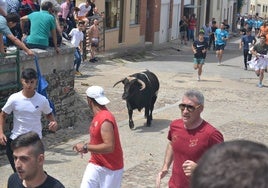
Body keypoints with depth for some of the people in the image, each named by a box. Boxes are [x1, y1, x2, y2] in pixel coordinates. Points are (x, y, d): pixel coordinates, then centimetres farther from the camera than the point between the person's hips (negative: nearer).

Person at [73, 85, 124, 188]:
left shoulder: (105, 120, -24)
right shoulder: (98, 116, 6)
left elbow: (109, 147, -30)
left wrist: (86, 147, -24)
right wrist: (86, 146, 4)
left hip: (110, 168, -8)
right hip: (95, 164, 8)